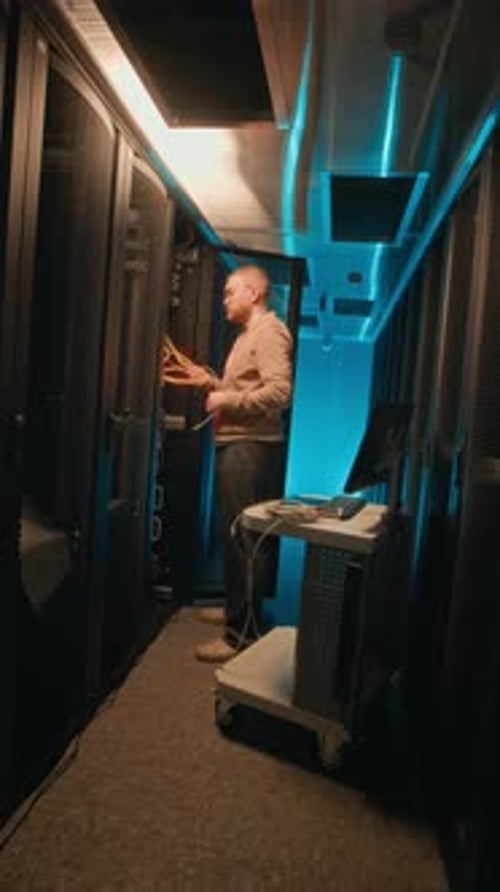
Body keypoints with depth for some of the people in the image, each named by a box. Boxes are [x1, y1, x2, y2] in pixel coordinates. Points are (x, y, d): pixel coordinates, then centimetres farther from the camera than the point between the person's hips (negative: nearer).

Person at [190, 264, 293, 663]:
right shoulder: (248, 334, 23)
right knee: (234, 534, 16)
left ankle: (242, 633, -1)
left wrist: (227, 400, -17)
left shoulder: (269, 332, -9)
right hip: (235, 444, 11)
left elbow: (279, 392, -23)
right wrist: (213, 383, 14)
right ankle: (237, 609, 30)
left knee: (243, 537, -8)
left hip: (251, 447, -11)